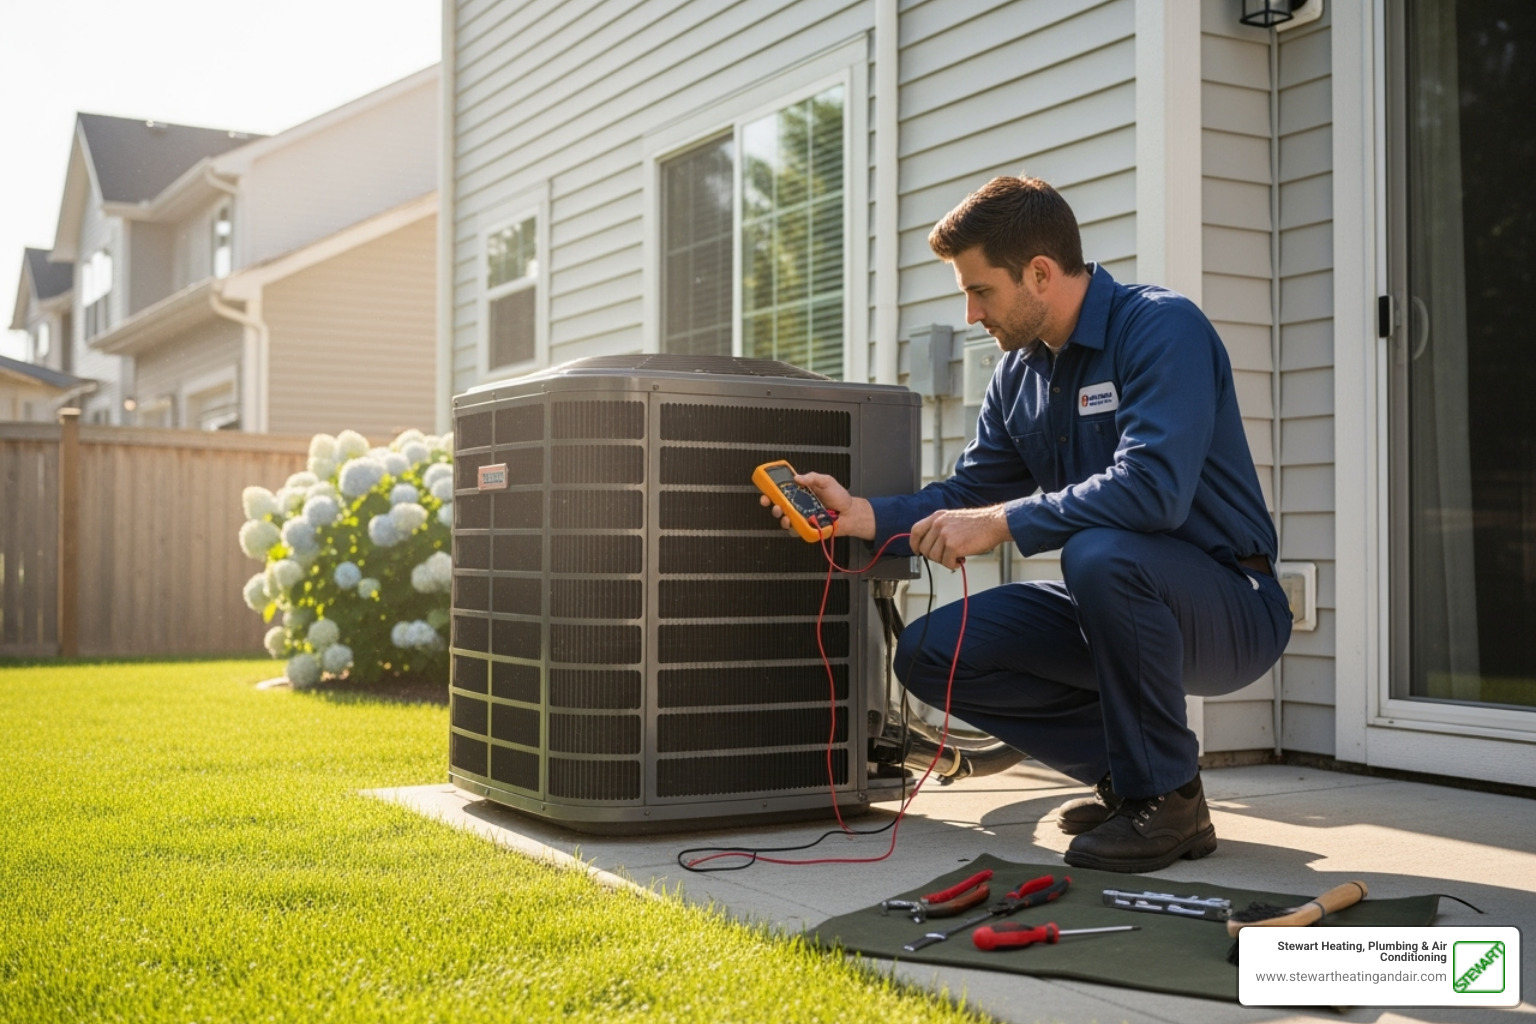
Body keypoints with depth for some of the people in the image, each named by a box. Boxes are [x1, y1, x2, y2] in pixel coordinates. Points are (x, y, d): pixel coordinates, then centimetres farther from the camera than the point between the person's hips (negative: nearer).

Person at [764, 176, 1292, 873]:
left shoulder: (1162, 328, -18)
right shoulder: (1019, 373, 8)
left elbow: (1151, 488, -33)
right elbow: (966, 497, 11)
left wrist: (1002, 522, -28)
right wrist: (866, 516, -6)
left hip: (1233, 606, -8)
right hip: (1115, 606, 8)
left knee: (1098, 553, -38)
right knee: (928, 654, -4)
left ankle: (1169, 799, -17)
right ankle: (1125, 772, 7)